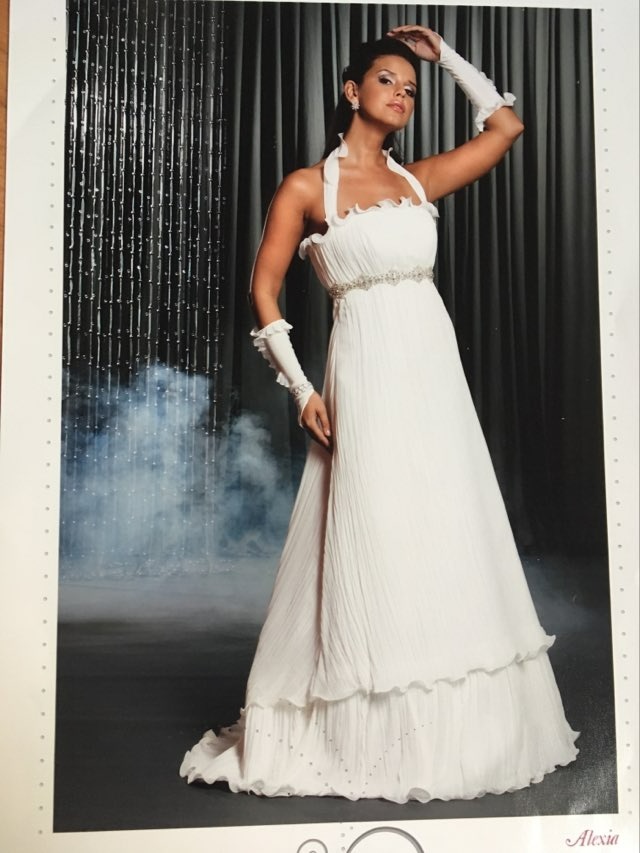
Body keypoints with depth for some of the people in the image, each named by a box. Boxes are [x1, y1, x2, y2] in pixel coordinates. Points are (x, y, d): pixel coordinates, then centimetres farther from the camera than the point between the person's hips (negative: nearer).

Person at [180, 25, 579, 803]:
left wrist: (445, 54, 17)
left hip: (434, 369, 5)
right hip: (366, 373, -5)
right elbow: (264, 289, 0)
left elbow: (505, 127, 19)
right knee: (372, 547, -4)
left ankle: (451, 727, 20)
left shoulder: (417, 179, 14)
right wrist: (300, 387, -8)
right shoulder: (308, 186, 1)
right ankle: (372, 736, 11)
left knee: (451, 544, 6)